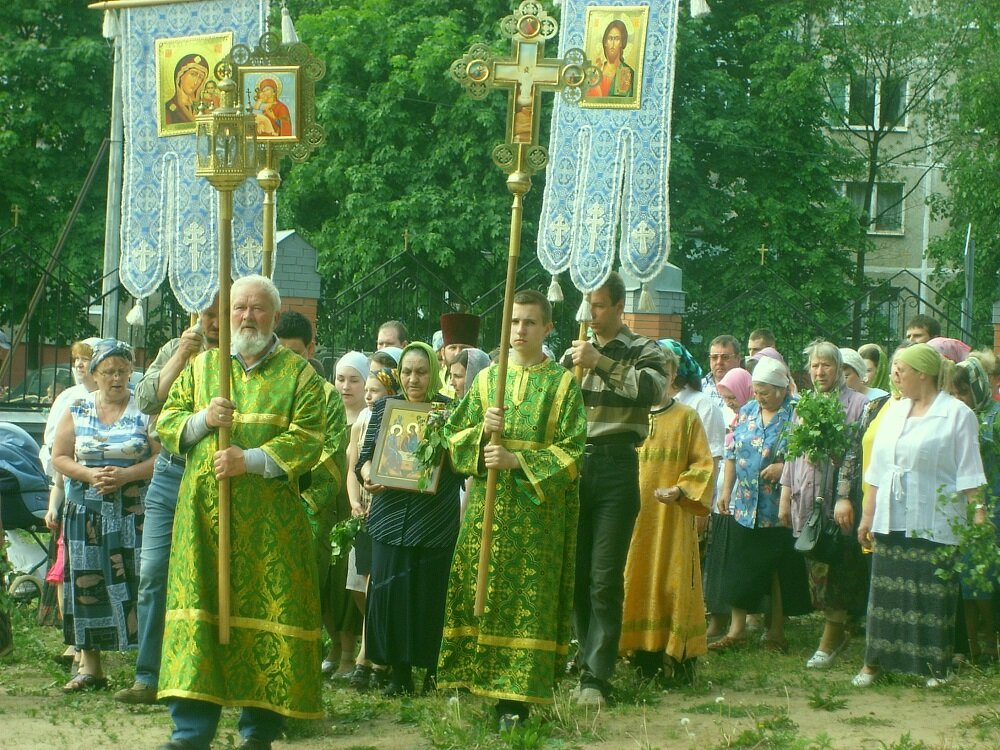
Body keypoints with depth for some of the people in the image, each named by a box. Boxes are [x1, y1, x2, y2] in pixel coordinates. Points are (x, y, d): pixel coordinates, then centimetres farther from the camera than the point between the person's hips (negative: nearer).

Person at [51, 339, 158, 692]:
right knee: (87, 583, 1)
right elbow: (59, 457, 8)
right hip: (86, 511, 3)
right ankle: (90, 667, 7)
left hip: (135, 511, -3)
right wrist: (89, 475, -10)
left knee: (138, 583, -9)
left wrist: (126, 475, -17)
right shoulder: (77, 410, 10)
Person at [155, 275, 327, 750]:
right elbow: (166, 426, 13)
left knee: (265, 607, -2)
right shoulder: (201, 367, 16)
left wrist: (250, 460, -16)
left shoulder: (299, 374, 6)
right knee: (199, 610, -3)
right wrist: (203, 419, -7)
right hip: (204, 511, 2)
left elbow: (307, 439, -5)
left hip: (269, 518, -2)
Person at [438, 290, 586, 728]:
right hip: (486, 507, 3)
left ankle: (516, 696, -4)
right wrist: (481, 431, -12)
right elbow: (455, 438, 10)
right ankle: (478, 677, 9)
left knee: (527, 595, -5)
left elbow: (571, 452, -6)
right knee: (481, 591, 1)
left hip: (536, 512, -3)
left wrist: (517, 461, -17)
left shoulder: (563, 384, 1)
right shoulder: (486, 379, 12)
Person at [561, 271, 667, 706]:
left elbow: (654, 390, -20)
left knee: (605, 578, -6)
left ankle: (596, 675, -5)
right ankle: (589, 652, 24)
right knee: (575, 572, 9)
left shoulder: (642, 351, 1)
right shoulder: (574, 352, 14)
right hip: (574, 466, 4)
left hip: (616, 467, -4)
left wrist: (601, 363, -24)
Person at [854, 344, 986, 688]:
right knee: (884, 592, 8)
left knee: (933, 594, -1)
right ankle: (875, 661, 15)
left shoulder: (957, 414, -6)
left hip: (934, 526, -6)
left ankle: (936, 666, 9)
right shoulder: (894, 412, 13)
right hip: (890, 523, 6)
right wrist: (868, 516, 14)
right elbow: (877, 472, 16)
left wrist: (979, 518, -16)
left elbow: (969, 475, -9)